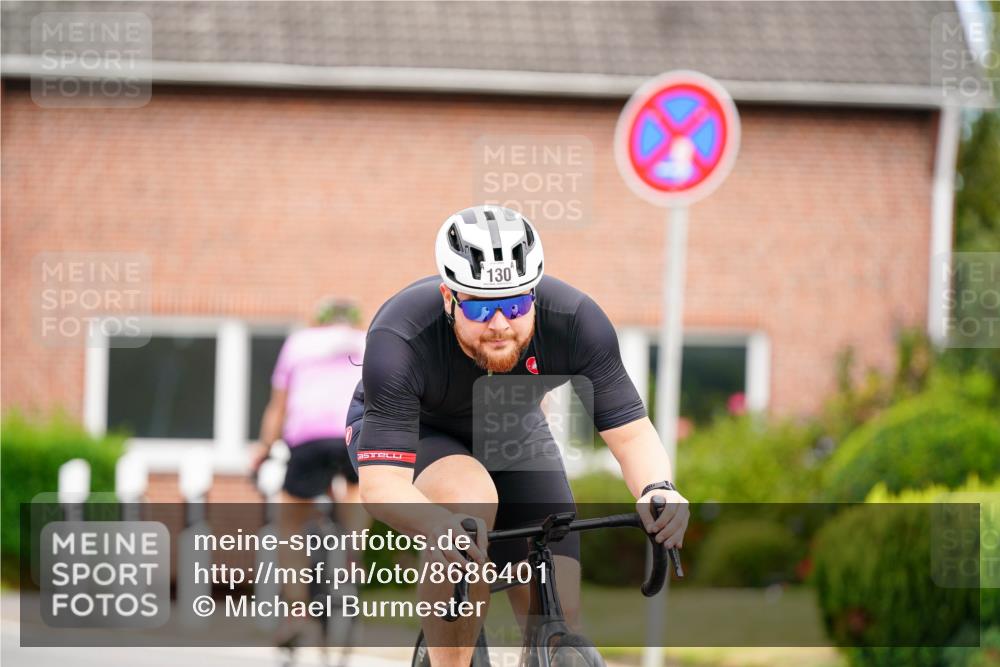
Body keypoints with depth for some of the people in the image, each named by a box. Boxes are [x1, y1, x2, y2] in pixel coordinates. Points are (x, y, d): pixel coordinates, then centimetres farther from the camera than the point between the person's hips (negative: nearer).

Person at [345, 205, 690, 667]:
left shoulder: (576, 321, -30)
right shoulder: (400, 341, -38)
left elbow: (630, 433, -25)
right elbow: (380, 483, -43)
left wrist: (657, 489, -48)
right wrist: (441, 524, -64)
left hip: (510, 434, 3)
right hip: (406, 433, -3)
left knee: (558, 622, -11)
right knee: (470, 498, -37)